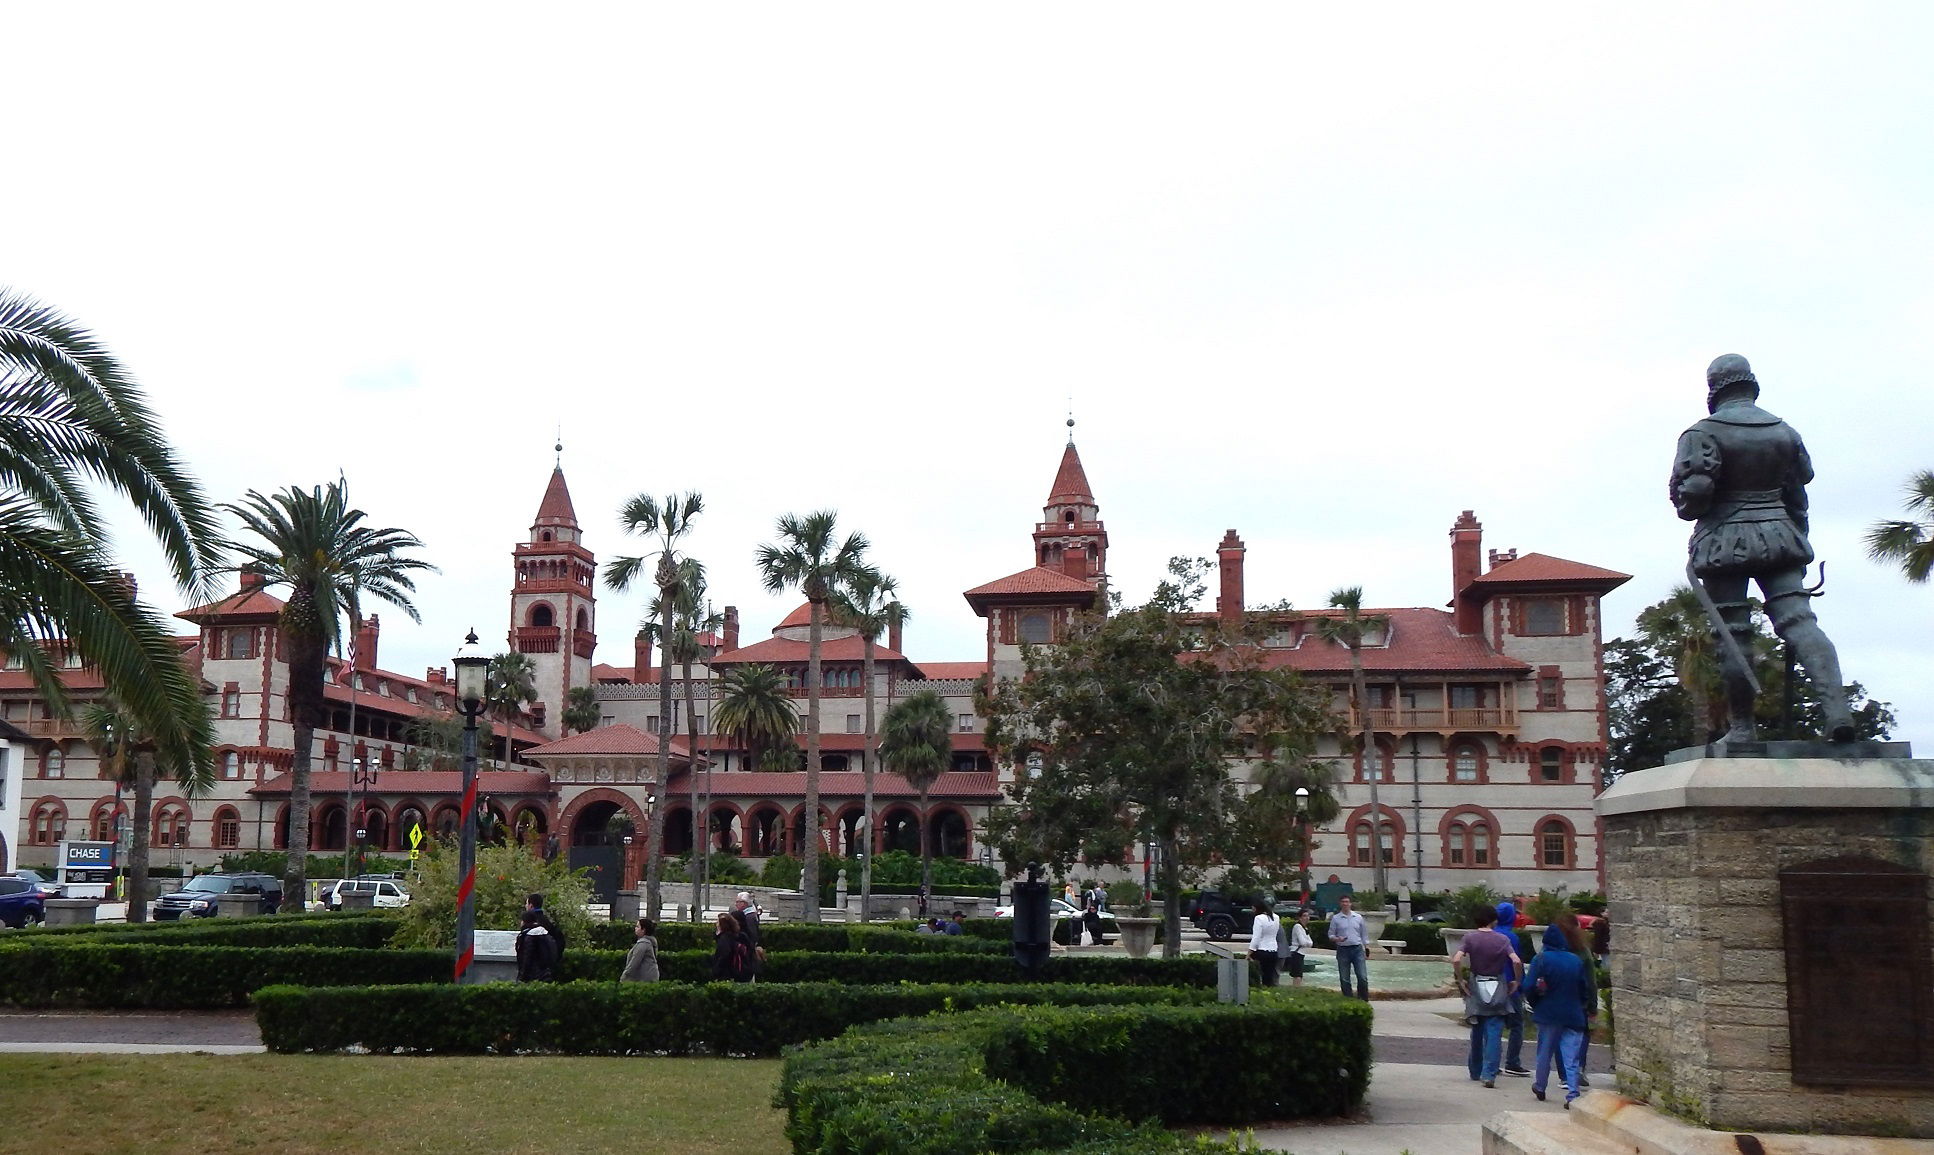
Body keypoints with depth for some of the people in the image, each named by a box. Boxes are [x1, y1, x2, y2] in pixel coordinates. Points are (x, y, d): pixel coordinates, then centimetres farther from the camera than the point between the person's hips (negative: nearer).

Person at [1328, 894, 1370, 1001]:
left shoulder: (1358, 917, 10)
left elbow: (1363, 934, 17)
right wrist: (1337, 939, -16)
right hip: (1343, 950, -1)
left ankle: (1364, 1001, 3)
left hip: (1357, 949, 1)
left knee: (1363, 977, -6)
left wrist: (1367, 947, 11)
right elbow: (1330, 935, 5)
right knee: (1344, 979, 2)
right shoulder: (1335, 918, 5)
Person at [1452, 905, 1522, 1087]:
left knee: (1477, 1031, 16)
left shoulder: (1470, 938, -4)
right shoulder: (1503, 939, -4)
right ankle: (1489, 1074, -13)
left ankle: (1475, 1071, 27)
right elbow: (1516, 961, -16)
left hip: (1476, 988, 1)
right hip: (1497, 989, -1)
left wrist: (1461, 980, -4)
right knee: (1494, 1033, -3)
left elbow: (1456, 960, -16)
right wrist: (1517, 981, -2)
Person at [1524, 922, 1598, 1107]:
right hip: (1573, 1016, 1)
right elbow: (1585, 989, 4)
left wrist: (1535, 1005, 5)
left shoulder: (1541, 959, -9)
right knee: (1572, 1058, 1)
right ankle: (1572, 1096, -8)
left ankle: (1540, 1087, 33)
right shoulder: (1577, 960, -1)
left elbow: (1529, 987, -13)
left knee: (1545, 1053, 16)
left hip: (1548, 1014, -1)